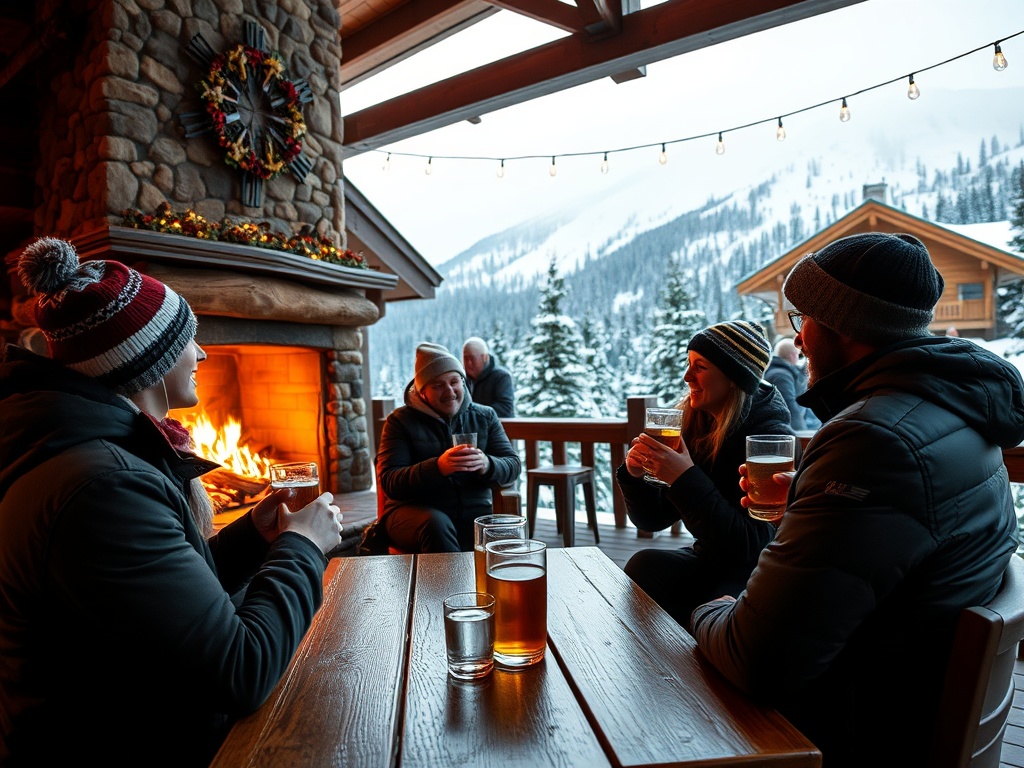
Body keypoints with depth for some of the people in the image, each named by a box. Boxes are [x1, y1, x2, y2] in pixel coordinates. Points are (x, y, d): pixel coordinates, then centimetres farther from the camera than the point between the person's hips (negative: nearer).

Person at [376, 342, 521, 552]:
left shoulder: (485, 416, 13)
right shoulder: (400, 420, 4)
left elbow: (513, 466, 7)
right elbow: (388, 482, -7)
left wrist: (487, 465, -18)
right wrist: (438, 467, -25)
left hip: (474, 510, 2)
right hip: (414, 510, -1)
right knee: (436, 524, -36)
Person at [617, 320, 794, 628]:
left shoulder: (772, 440, -18)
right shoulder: (694, 428, -1)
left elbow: (750, 546, -25)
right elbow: (652, 519, 3)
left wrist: (686, 478, -31)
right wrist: (634, 474, -17)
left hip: (754, 575, -5)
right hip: (709, 563, 6)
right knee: (644, 564, -22)